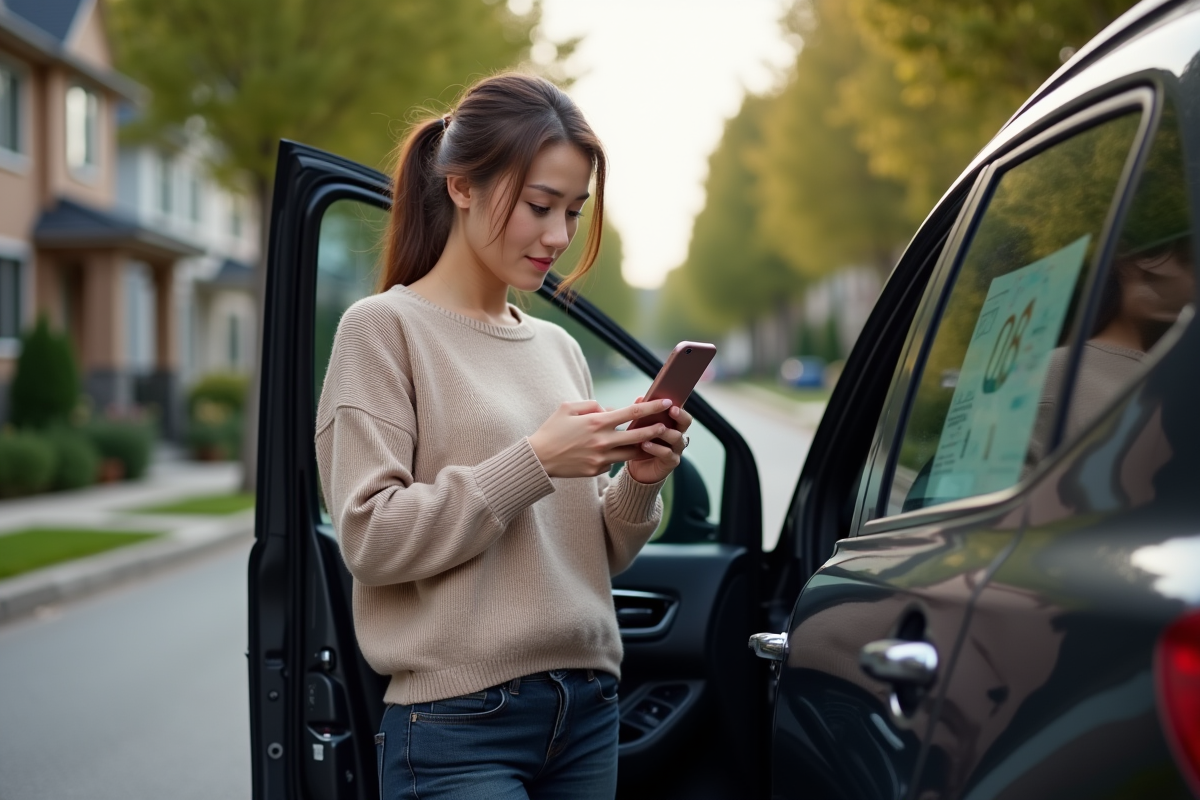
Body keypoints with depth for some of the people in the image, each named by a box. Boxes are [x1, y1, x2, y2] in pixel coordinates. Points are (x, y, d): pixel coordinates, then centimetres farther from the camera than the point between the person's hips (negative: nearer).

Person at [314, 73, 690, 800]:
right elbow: (368, 537, -13)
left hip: (587, 709, 6)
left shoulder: (559, 348, 12)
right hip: (459, 721, -5)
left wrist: (638, 485, -5)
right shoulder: (384, 328, -4)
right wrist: (534, 461, -16)